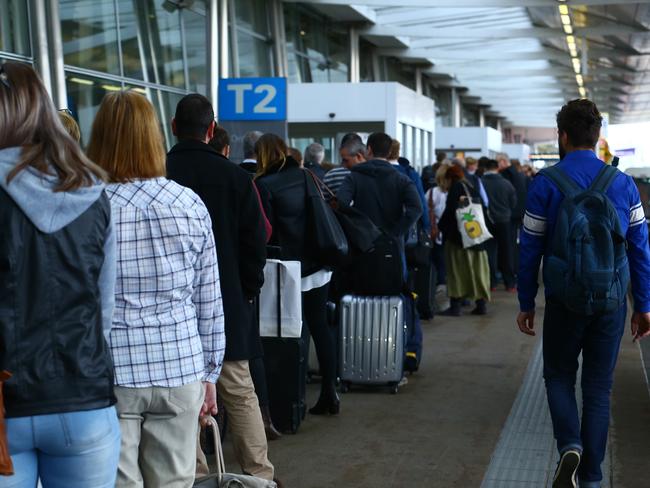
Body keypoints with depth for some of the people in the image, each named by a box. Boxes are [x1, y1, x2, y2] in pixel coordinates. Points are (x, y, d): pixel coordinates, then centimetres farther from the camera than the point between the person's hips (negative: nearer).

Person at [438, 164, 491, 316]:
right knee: (477, 269, 9)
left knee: (457, 270, -2)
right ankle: (481, 304, 10)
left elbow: (450, 210, -15)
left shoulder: (456, 188, -7)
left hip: (458, 237, -7)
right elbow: (483, 210, 17)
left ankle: (455, 306, -3)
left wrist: (440, 227, -3)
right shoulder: (473, 188, 14)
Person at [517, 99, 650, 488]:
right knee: (599, 386, 12)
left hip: (564, 300, -2)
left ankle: (570, 446, -6)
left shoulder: (546, 183, -6)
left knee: (559, 375, 17)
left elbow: (531, 248, -4)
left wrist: (526, 303, 5)